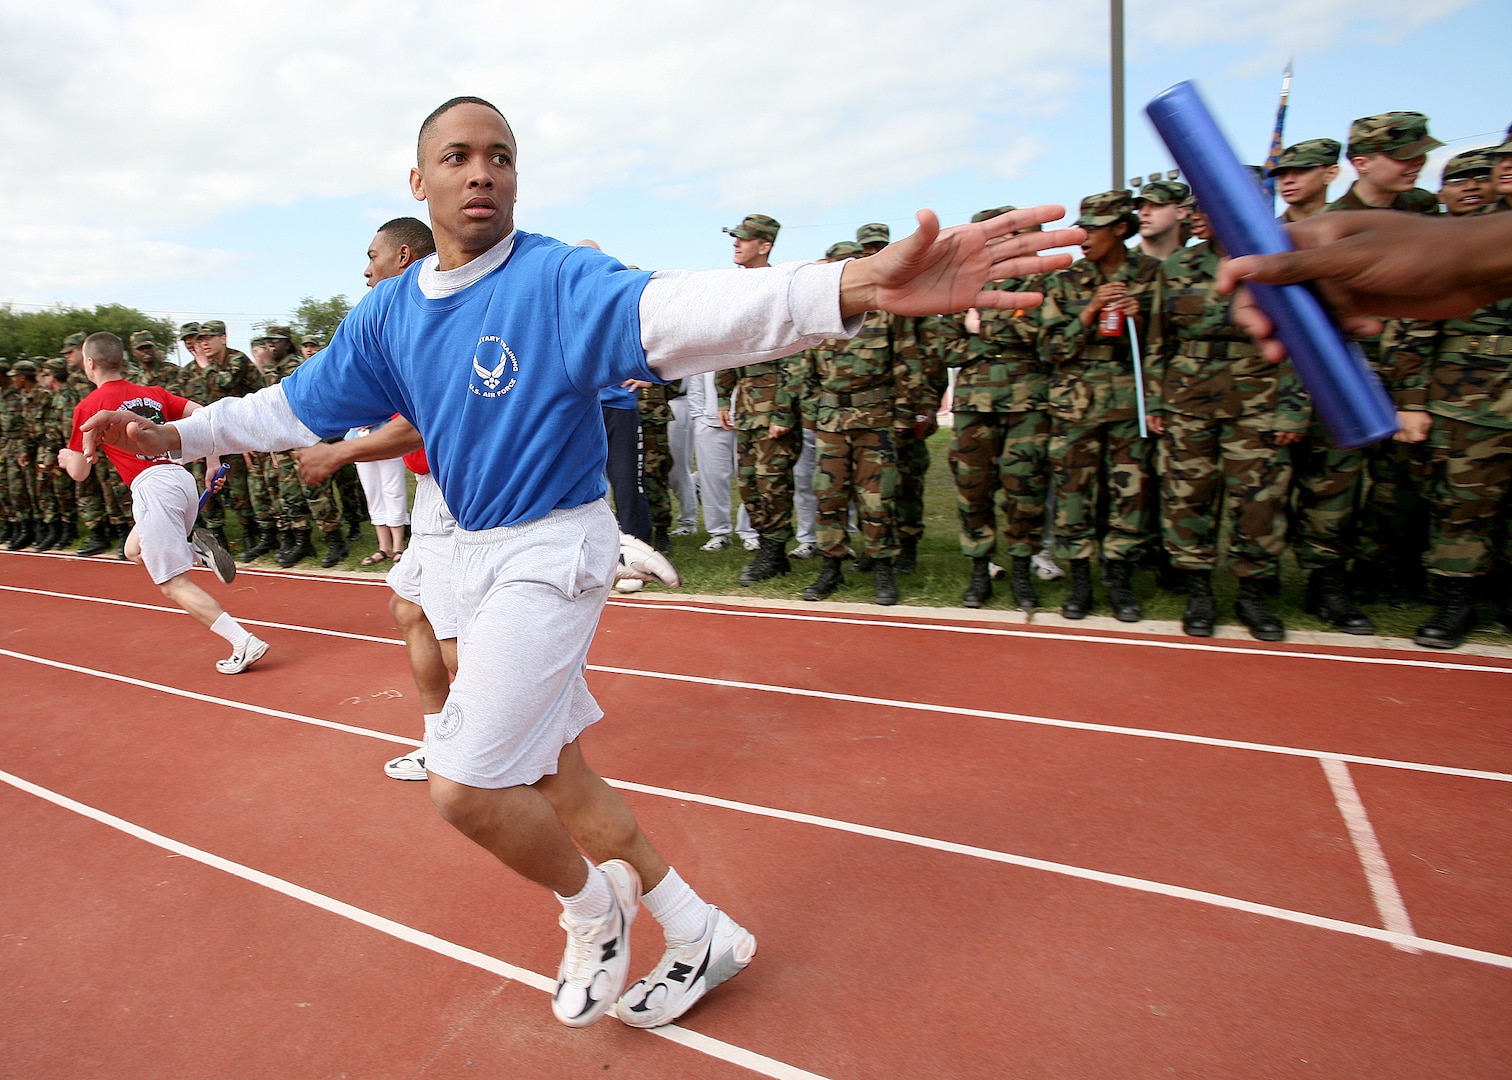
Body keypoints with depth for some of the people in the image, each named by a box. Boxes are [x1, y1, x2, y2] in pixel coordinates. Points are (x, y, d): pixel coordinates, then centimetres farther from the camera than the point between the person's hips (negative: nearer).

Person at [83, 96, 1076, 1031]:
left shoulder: (558, 278, -16)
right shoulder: (389, 314, 5)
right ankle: (700, 934, 32)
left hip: (555, 548, -8)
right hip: (479, 554, 8)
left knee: (464, 786, -9)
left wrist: (856, 289, -52)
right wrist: (174, 435, 11)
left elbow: (673, 314, -36)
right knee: (550, 774, 15)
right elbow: (295, 407, 18)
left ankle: (594, 904, 23)